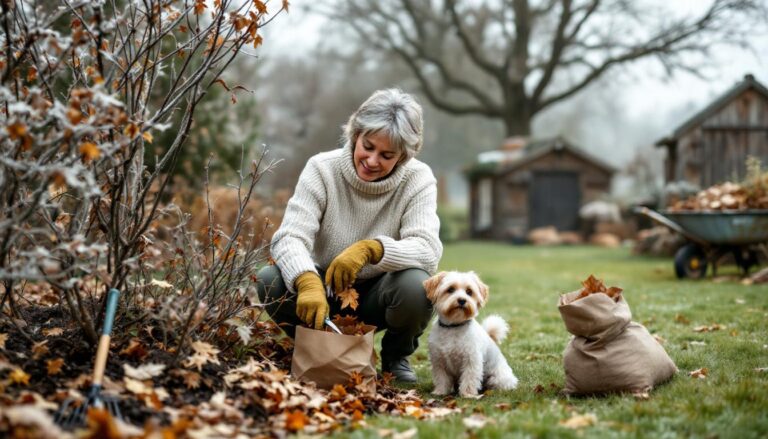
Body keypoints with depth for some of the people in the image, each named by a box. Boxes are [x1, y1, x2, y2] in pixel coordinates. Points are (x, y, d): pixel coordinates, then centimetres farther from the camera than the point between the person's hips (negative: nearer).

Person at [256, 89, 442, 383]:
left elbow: (428, 250, -27)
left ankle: (396, 356, 1)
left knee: (416, 285, -33)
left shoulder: (418, 179, -14)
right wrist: (308, 283, -49)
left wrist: (371, 249, -46)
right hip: (325, 291, 1)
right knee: (269, 280, -28)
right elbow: (289, 237, -27)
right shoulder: (322, 168, -15)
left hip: (377, 297, 0)